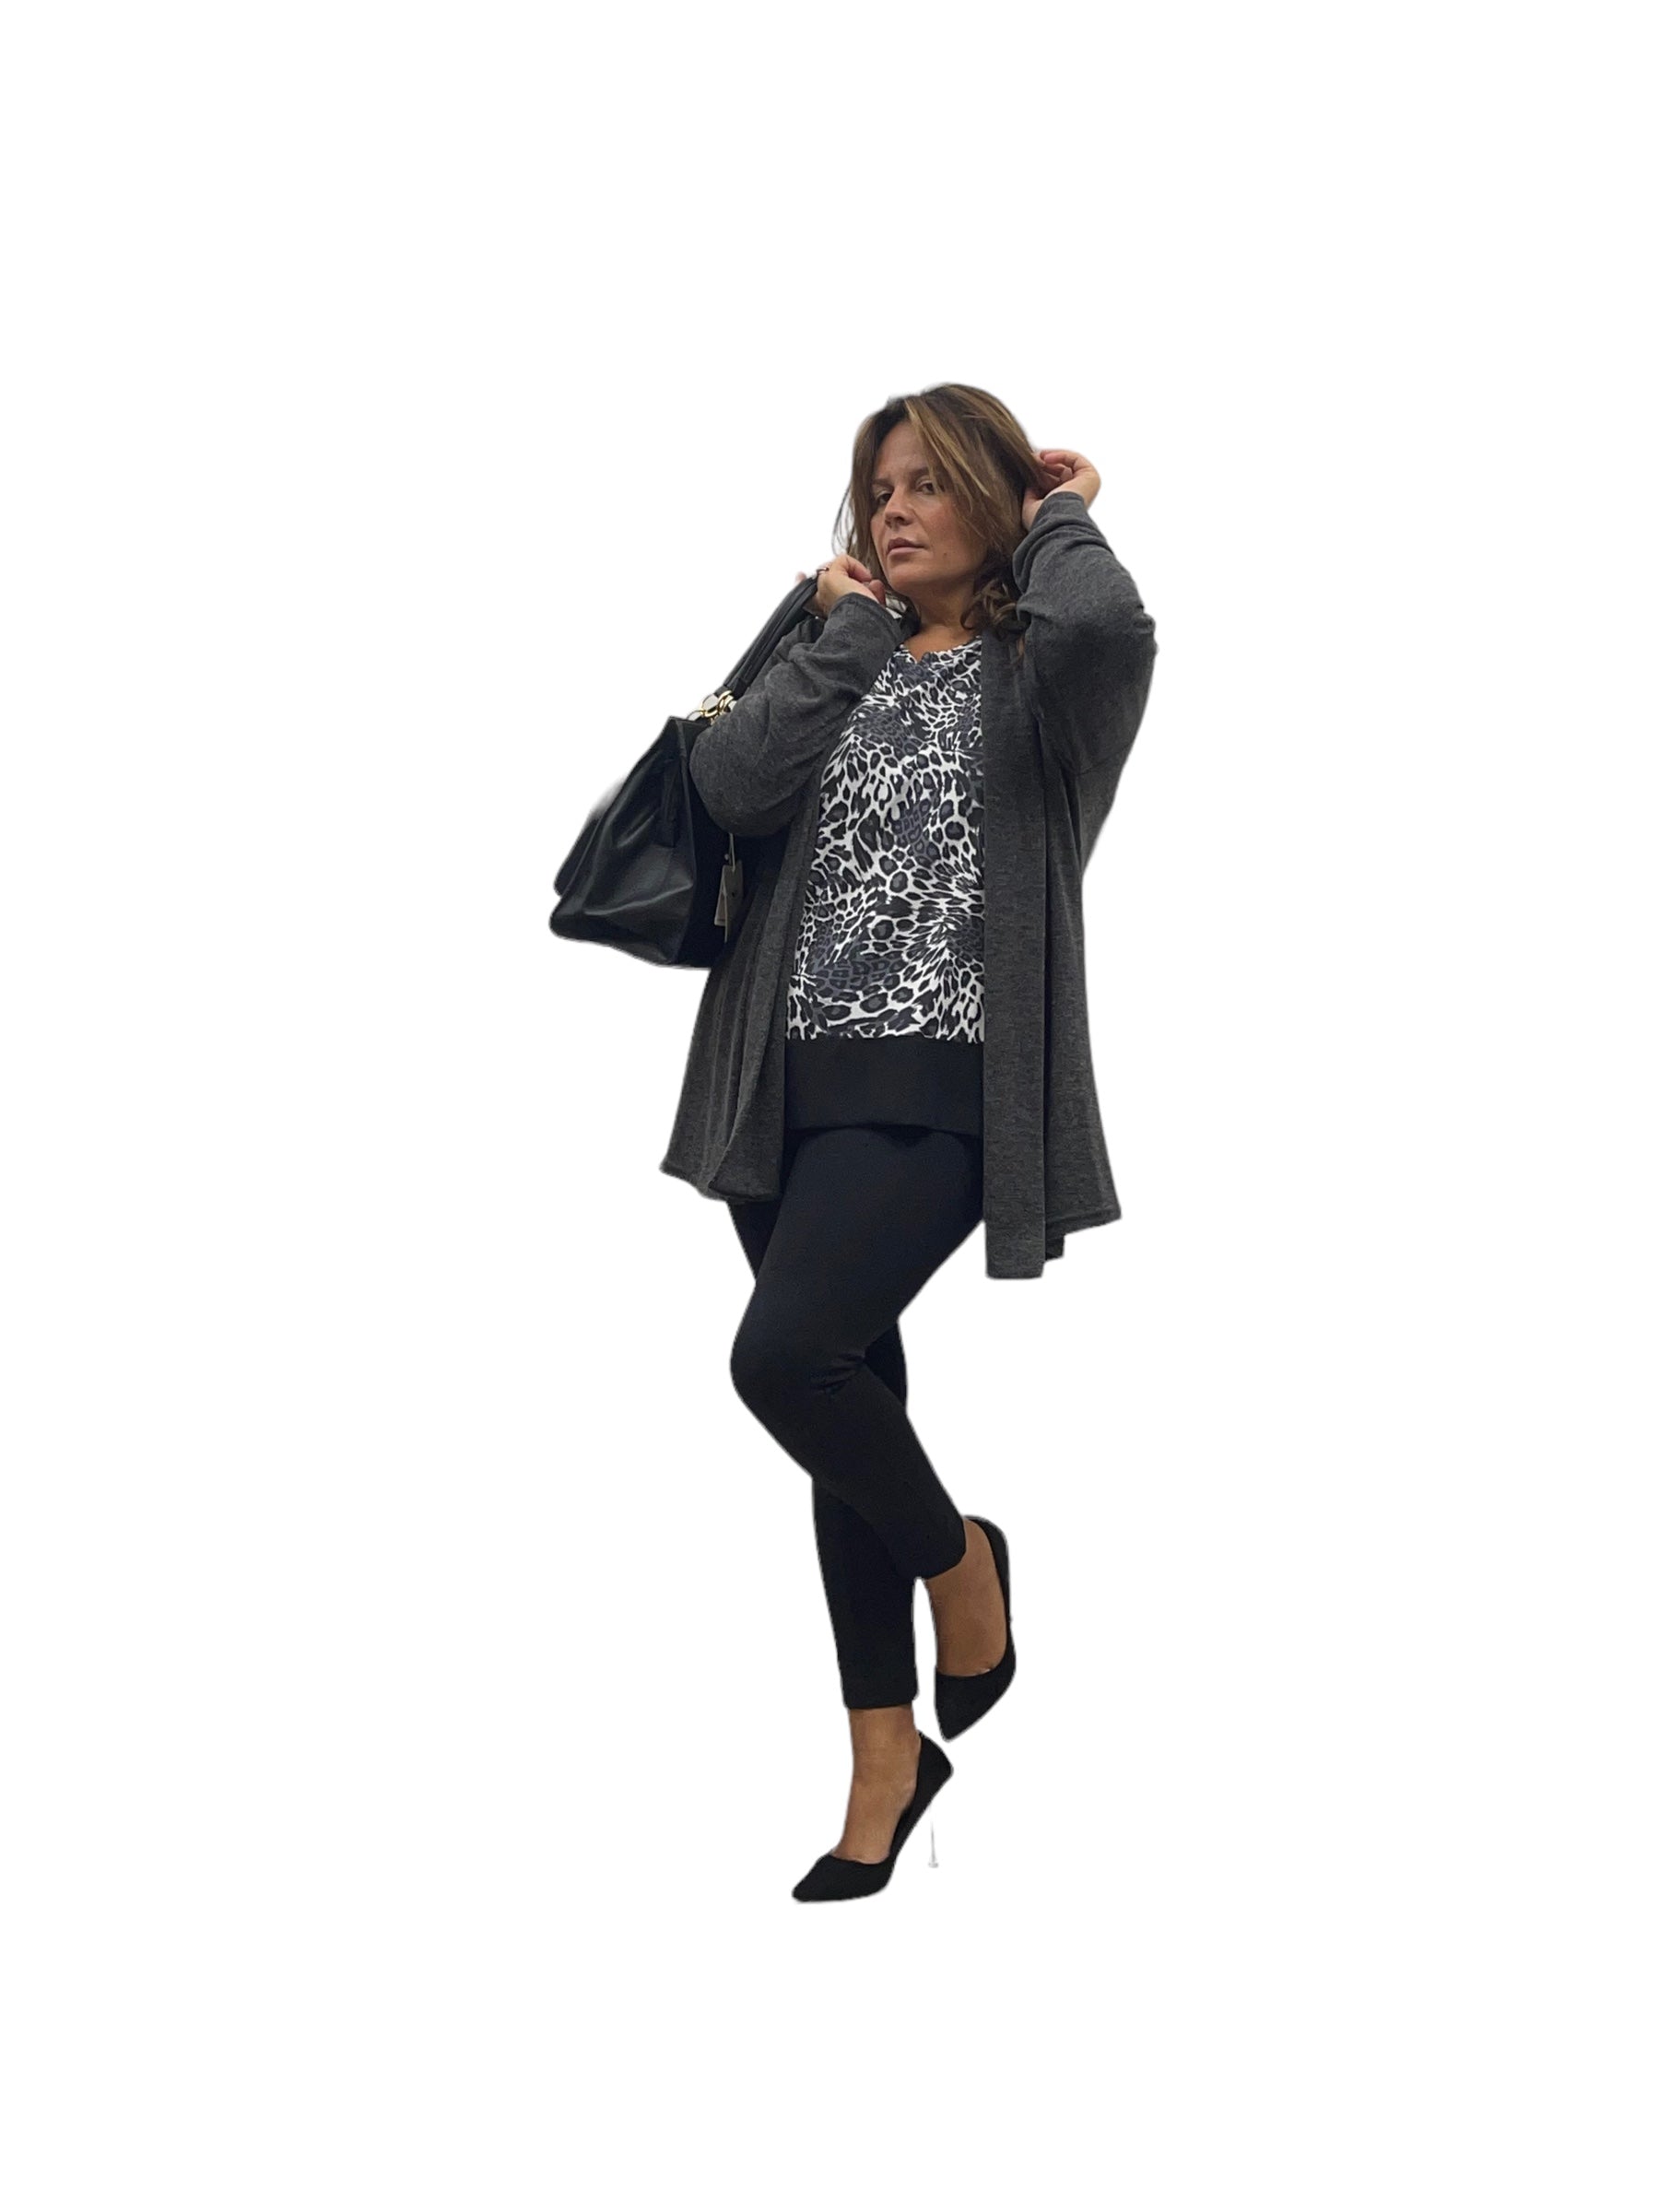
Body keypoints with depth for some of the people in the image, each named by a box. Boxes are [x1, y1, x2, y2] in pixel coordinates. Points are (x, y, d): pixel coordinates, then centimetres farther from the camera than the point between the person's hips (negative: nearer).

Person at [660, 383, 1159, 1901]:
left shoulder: (1036, 670, 0)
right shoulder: (844, 669, 16)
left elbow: (1106, 627, -26)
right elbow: (732, 784, -3)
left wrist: (1064, 515, -6)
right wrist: (844, 630, -1)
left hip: (935, 1091, -6)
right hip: (798, 1089, 6)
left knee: (786, 1355, -23)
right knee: (850, 1405, 10)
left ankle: (961, 1561, 8)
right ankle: (888, 1759, 21)